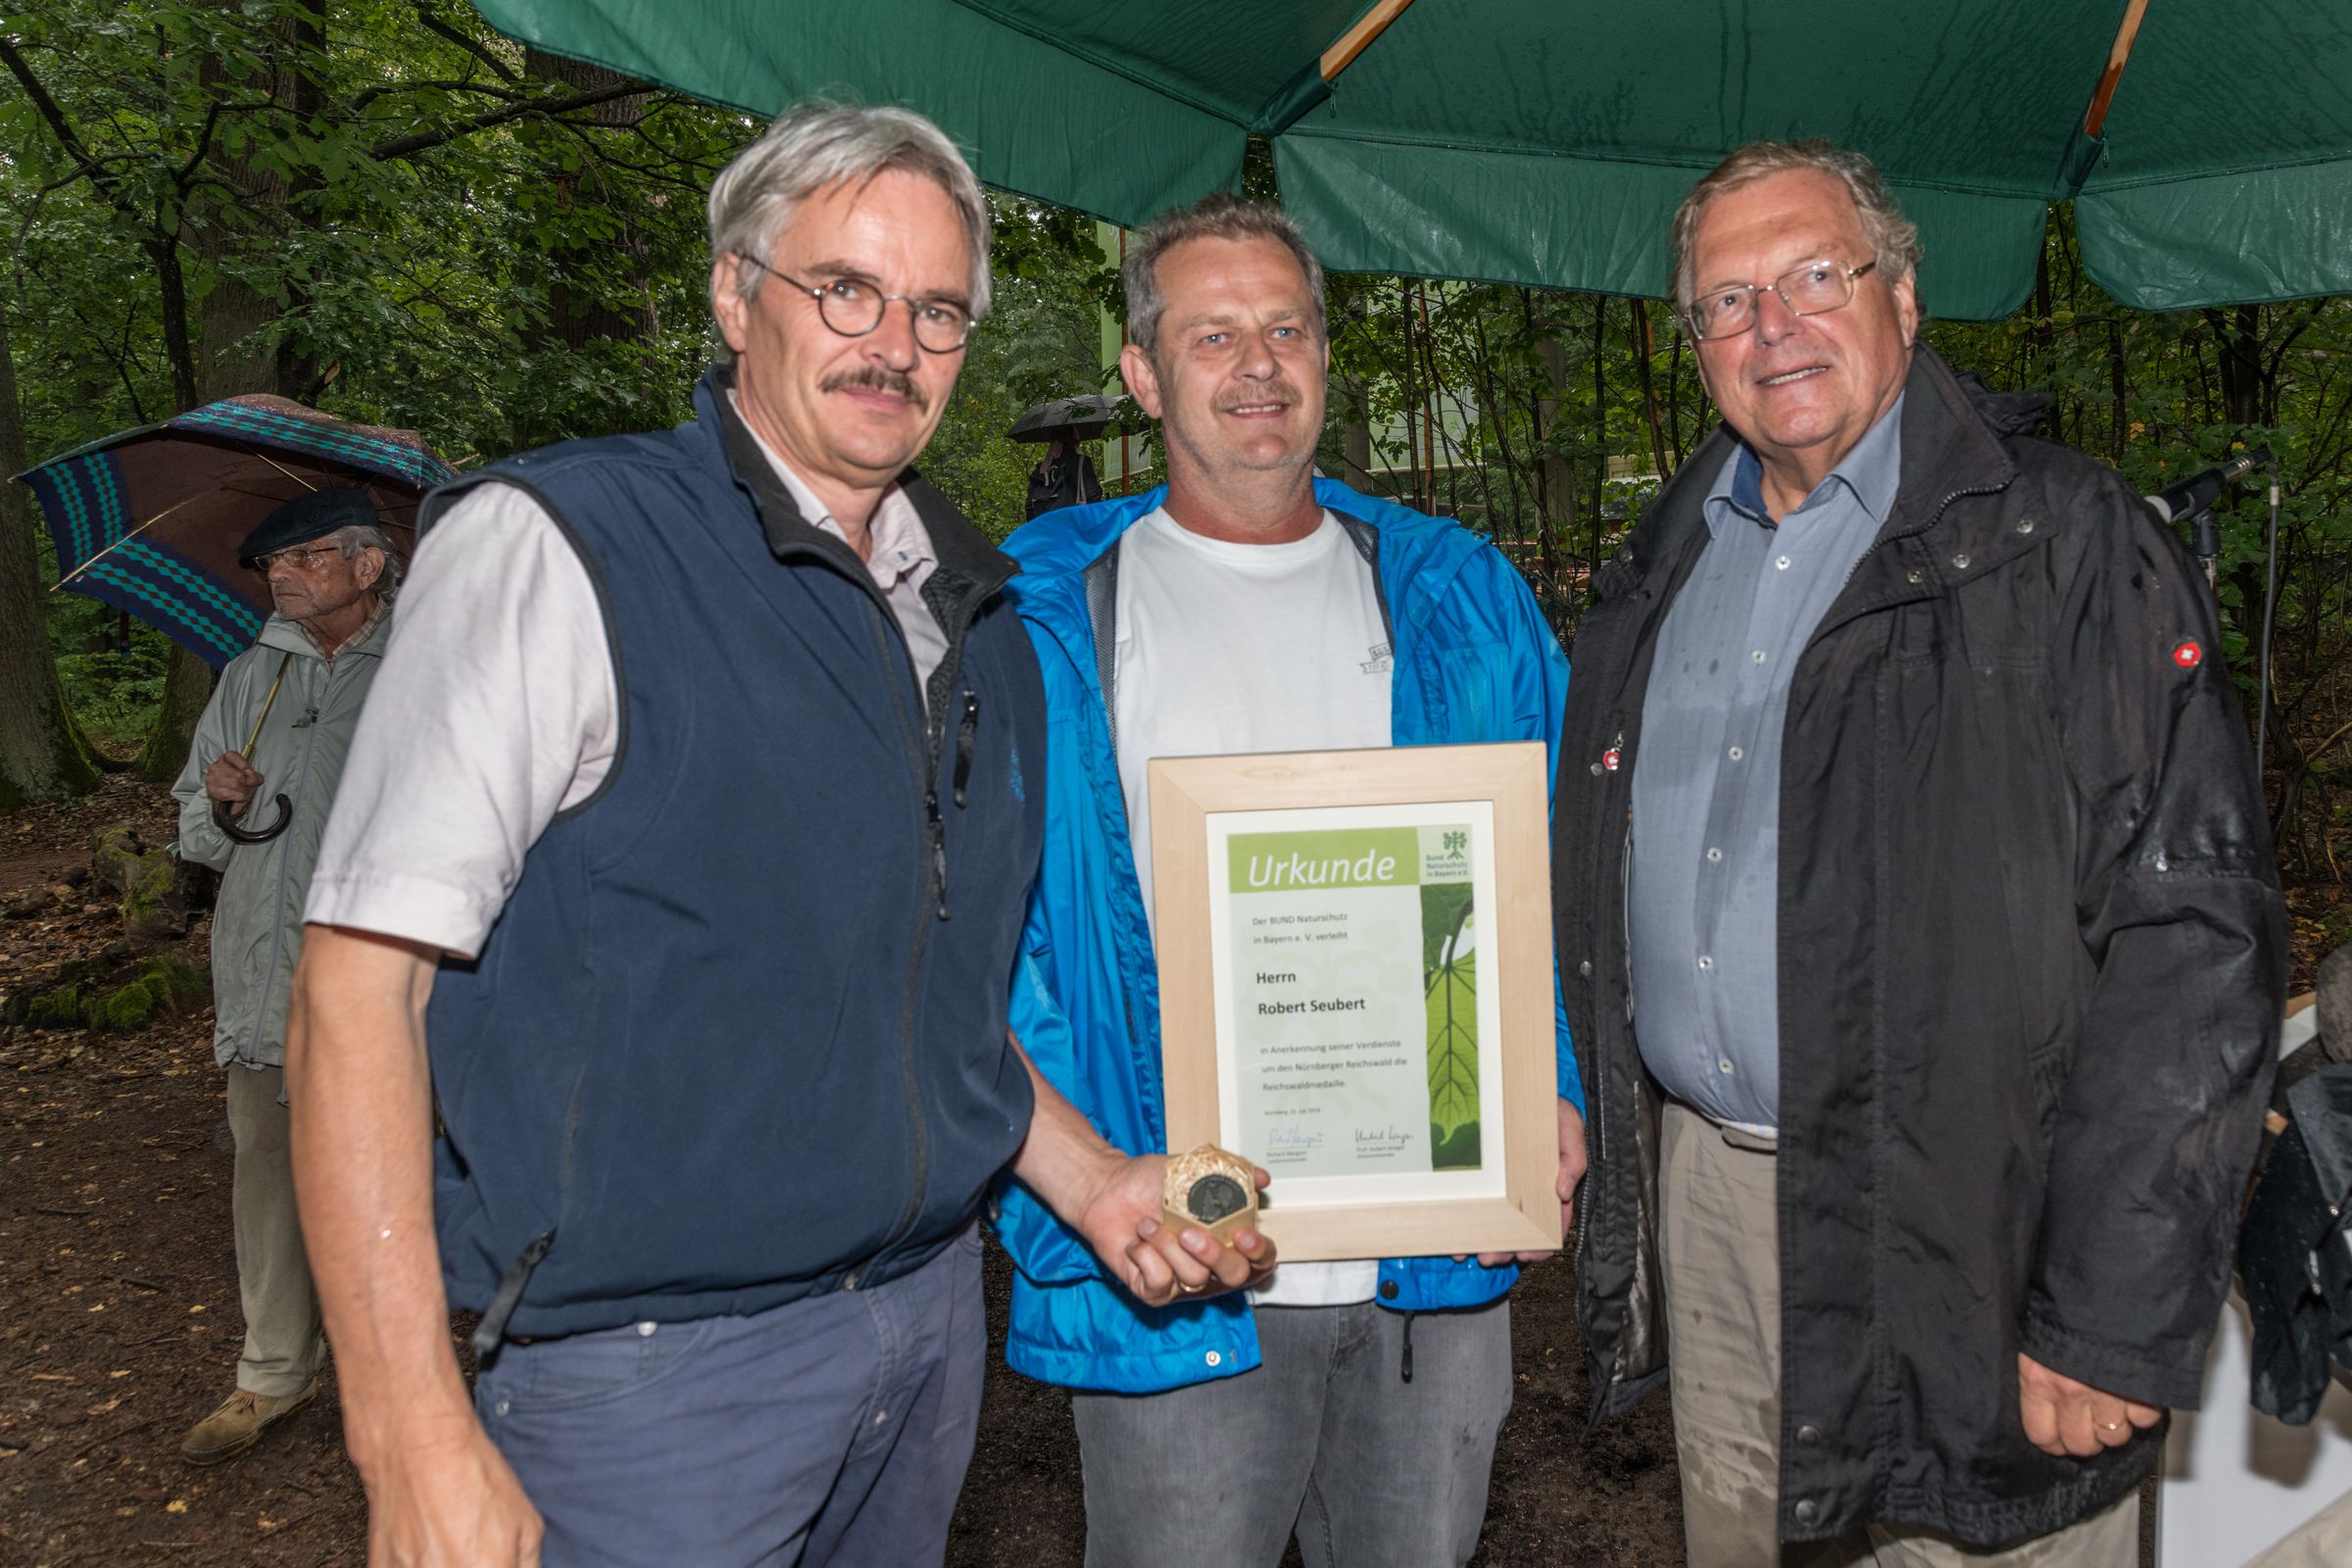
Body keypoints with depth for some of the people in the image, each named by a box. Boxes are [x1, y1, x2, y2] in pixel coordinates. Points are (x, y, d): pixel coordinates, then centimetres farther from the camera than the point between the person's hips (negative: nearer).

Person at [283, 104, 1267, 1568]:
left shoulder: (979, 619, 9)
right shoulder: (554, 544, -12)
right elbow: (358, 998, -16)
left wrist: (1089, 1178, 7)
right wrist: (417, 1446, -21)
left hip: (932, 1316, 6)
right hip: (653, 1373, -6)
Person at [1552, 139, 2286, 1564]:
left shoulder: (2068, 543, -9)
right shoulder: (1670, 563, 10)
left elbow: (2193, 936, -15)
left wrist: (2114, 1318, -18)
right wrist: (1592, 1128, 11)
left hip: (1953, 1232, -5)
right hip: (1701, 1192, 6)